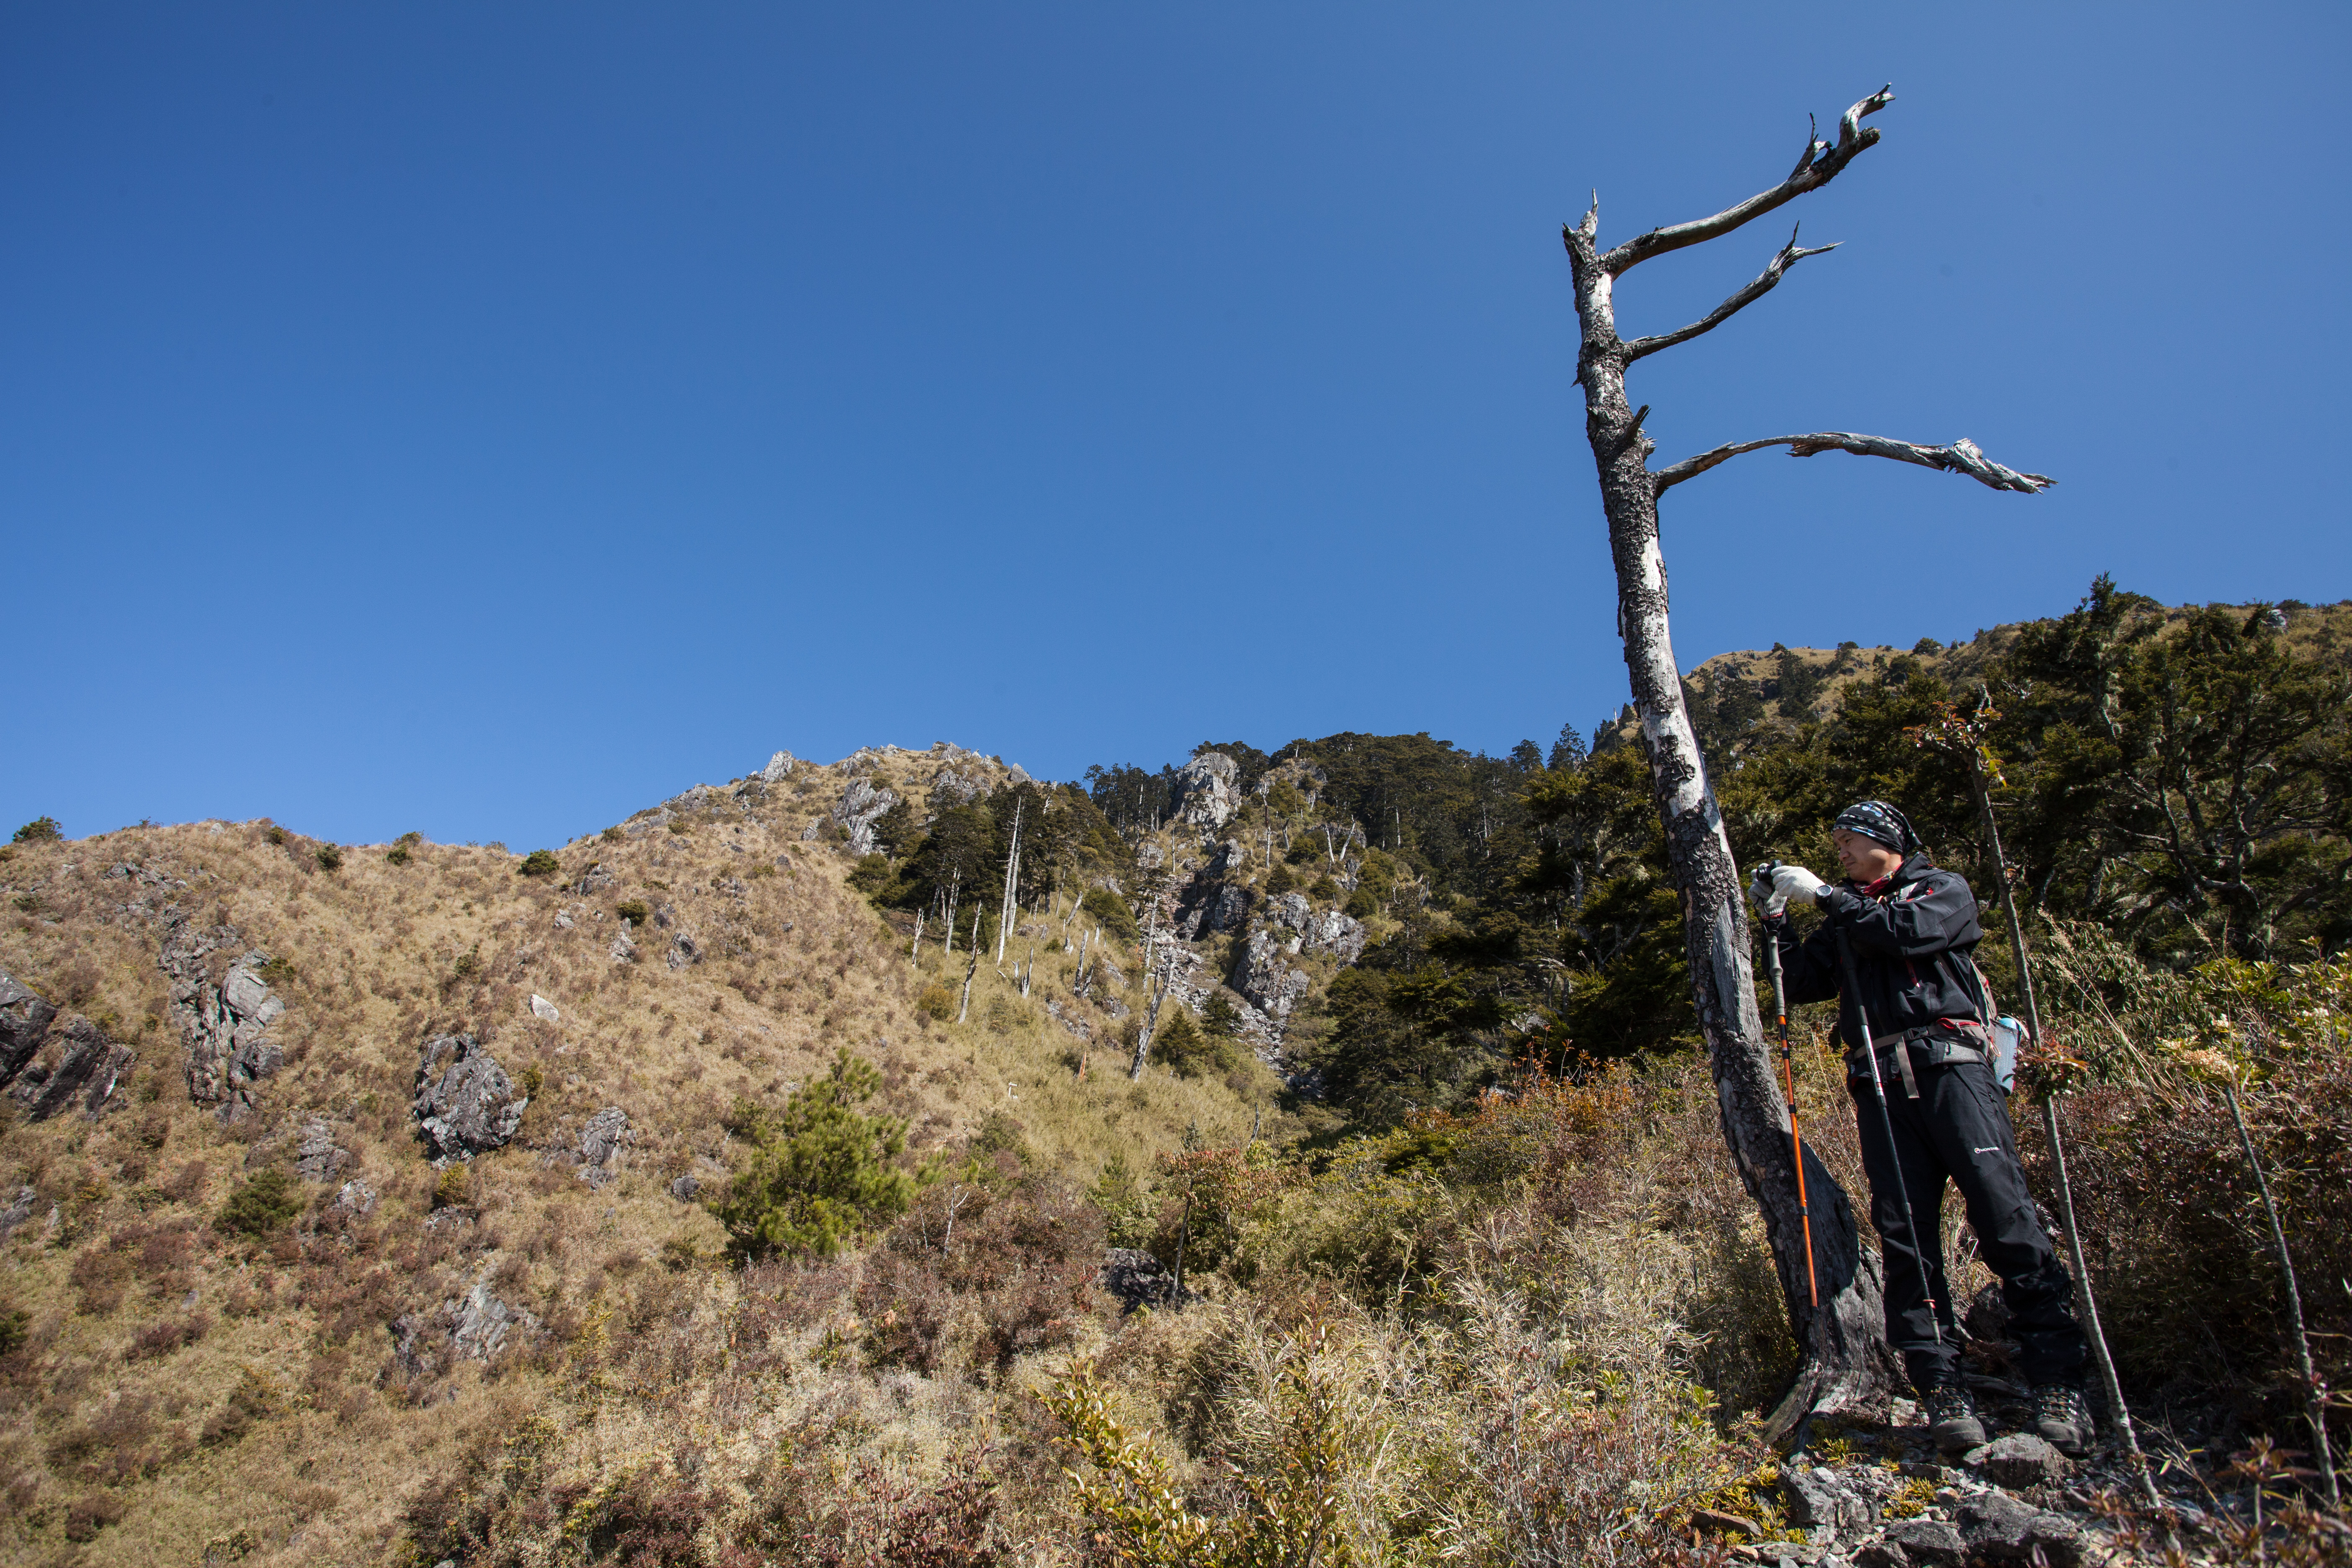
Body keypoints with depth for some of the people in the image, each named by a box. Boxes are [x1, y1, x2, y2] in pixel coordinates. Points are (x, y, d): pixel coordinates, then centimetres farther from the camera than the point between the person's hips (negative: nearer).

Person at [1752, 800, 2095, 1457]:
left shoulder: (1944, 889, 13)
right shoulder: (1847, 919, 26)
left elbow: (1908, 932, -8)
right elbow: (1805, 983, 19)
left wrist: (1823, 894, -4)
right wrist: (1777, 918, 11)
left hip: (1950, 1066, -4)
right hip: (1881, 1084, 4)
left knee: (2007, 1218, -12)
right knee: (1906, 1237, -4)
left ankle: (2057, 1383, -6)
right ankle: (1942, 1389, -2)